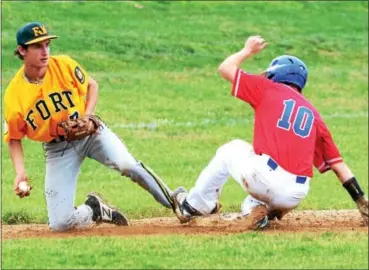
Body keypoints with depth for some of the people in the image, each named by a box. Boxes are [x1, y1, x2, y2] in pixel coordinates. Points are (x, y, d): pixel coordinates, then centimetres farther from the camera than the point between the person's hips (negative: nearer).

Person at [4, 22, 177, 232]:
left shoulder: (64, 65, -14)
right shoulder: (13, 95, -16)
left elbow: (91, 85, 5)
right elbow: (14, 138, -2)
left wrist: (88, 114, -14)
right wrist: (20, 172, -17)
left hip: (90, 133, 0)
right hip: (57, 149, 0)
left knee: (127, 165, -29)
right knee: (60, 223, -11)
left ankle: (175, 203, -9)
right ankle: (94, 209, 21)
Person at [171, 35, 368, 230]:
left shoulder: (269, 89, 9)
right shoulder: (313, 115, 20)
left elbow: (225, 68, 17)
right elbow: (337, 163, 15)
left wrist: (248, 50, 35)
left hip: (263, 181, -3)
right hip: (295, 198, 3)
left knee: (231, 150, 29)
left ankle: (192, 206, 29)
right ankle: (253, 208, 6)